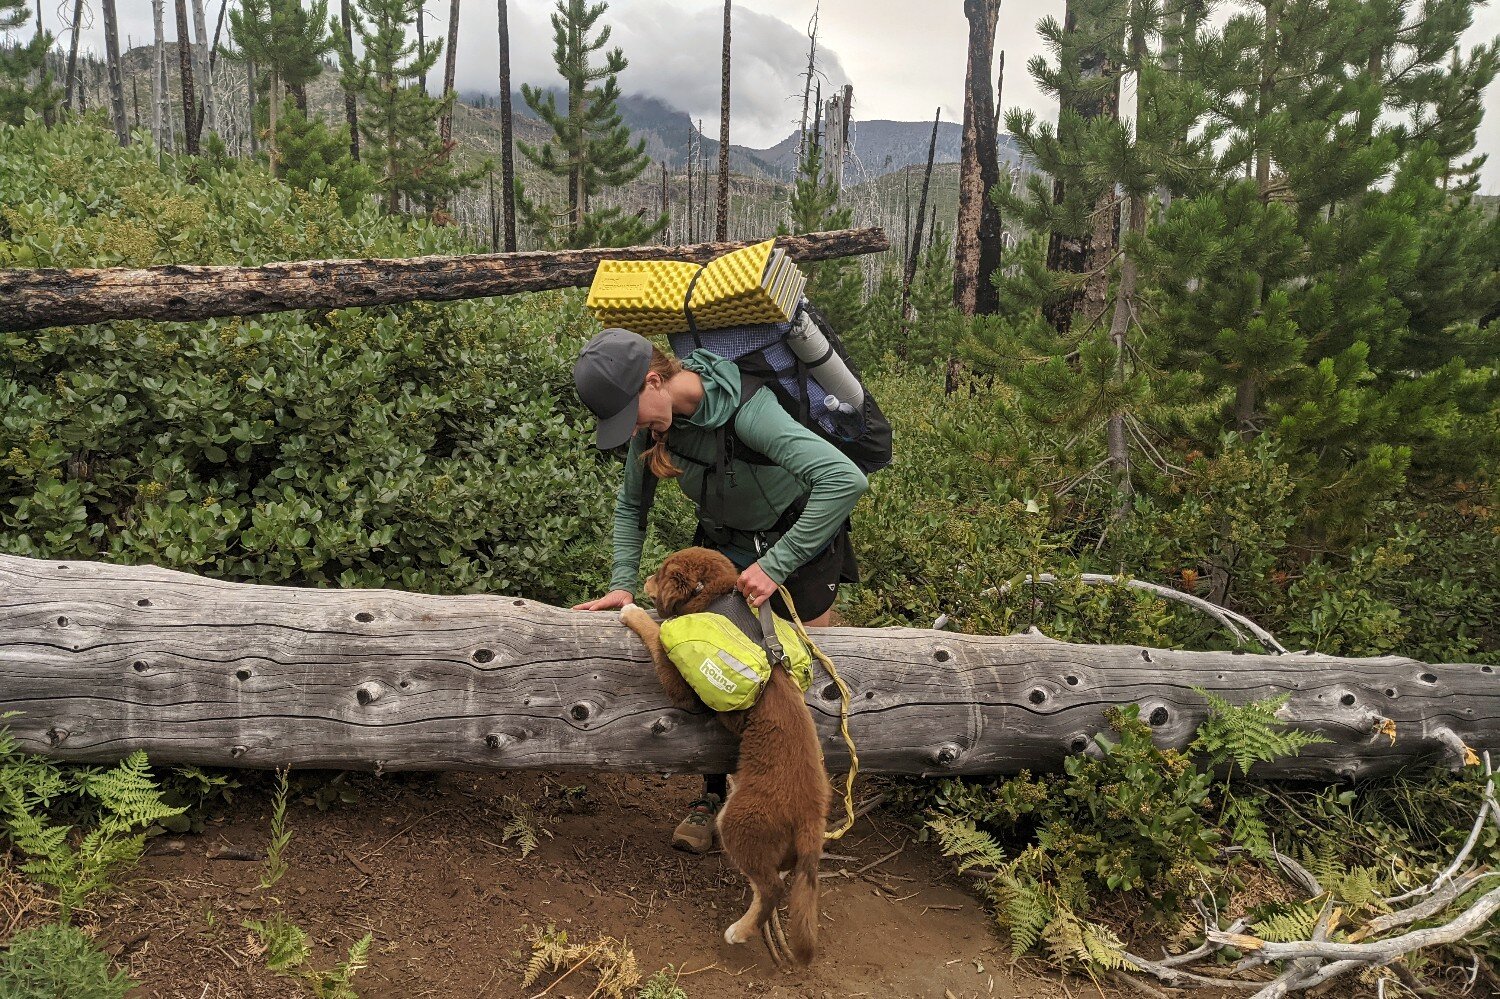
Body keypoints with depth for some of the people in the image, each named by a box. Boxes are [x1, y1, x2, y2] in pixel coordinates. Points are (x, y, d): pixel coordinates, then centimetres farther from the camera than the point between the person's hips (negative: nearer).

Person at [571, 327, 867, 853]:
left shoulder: (746, 410, -37)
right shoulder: (650, 419, -16)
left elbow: (846, 479, -45)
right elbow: (631, 504, 1)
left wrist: (775, 565, -41)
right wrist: (622, 584, -11)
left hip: (801, 537, -5)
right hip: (722, 543, 5)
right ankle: (714, 794, 17)